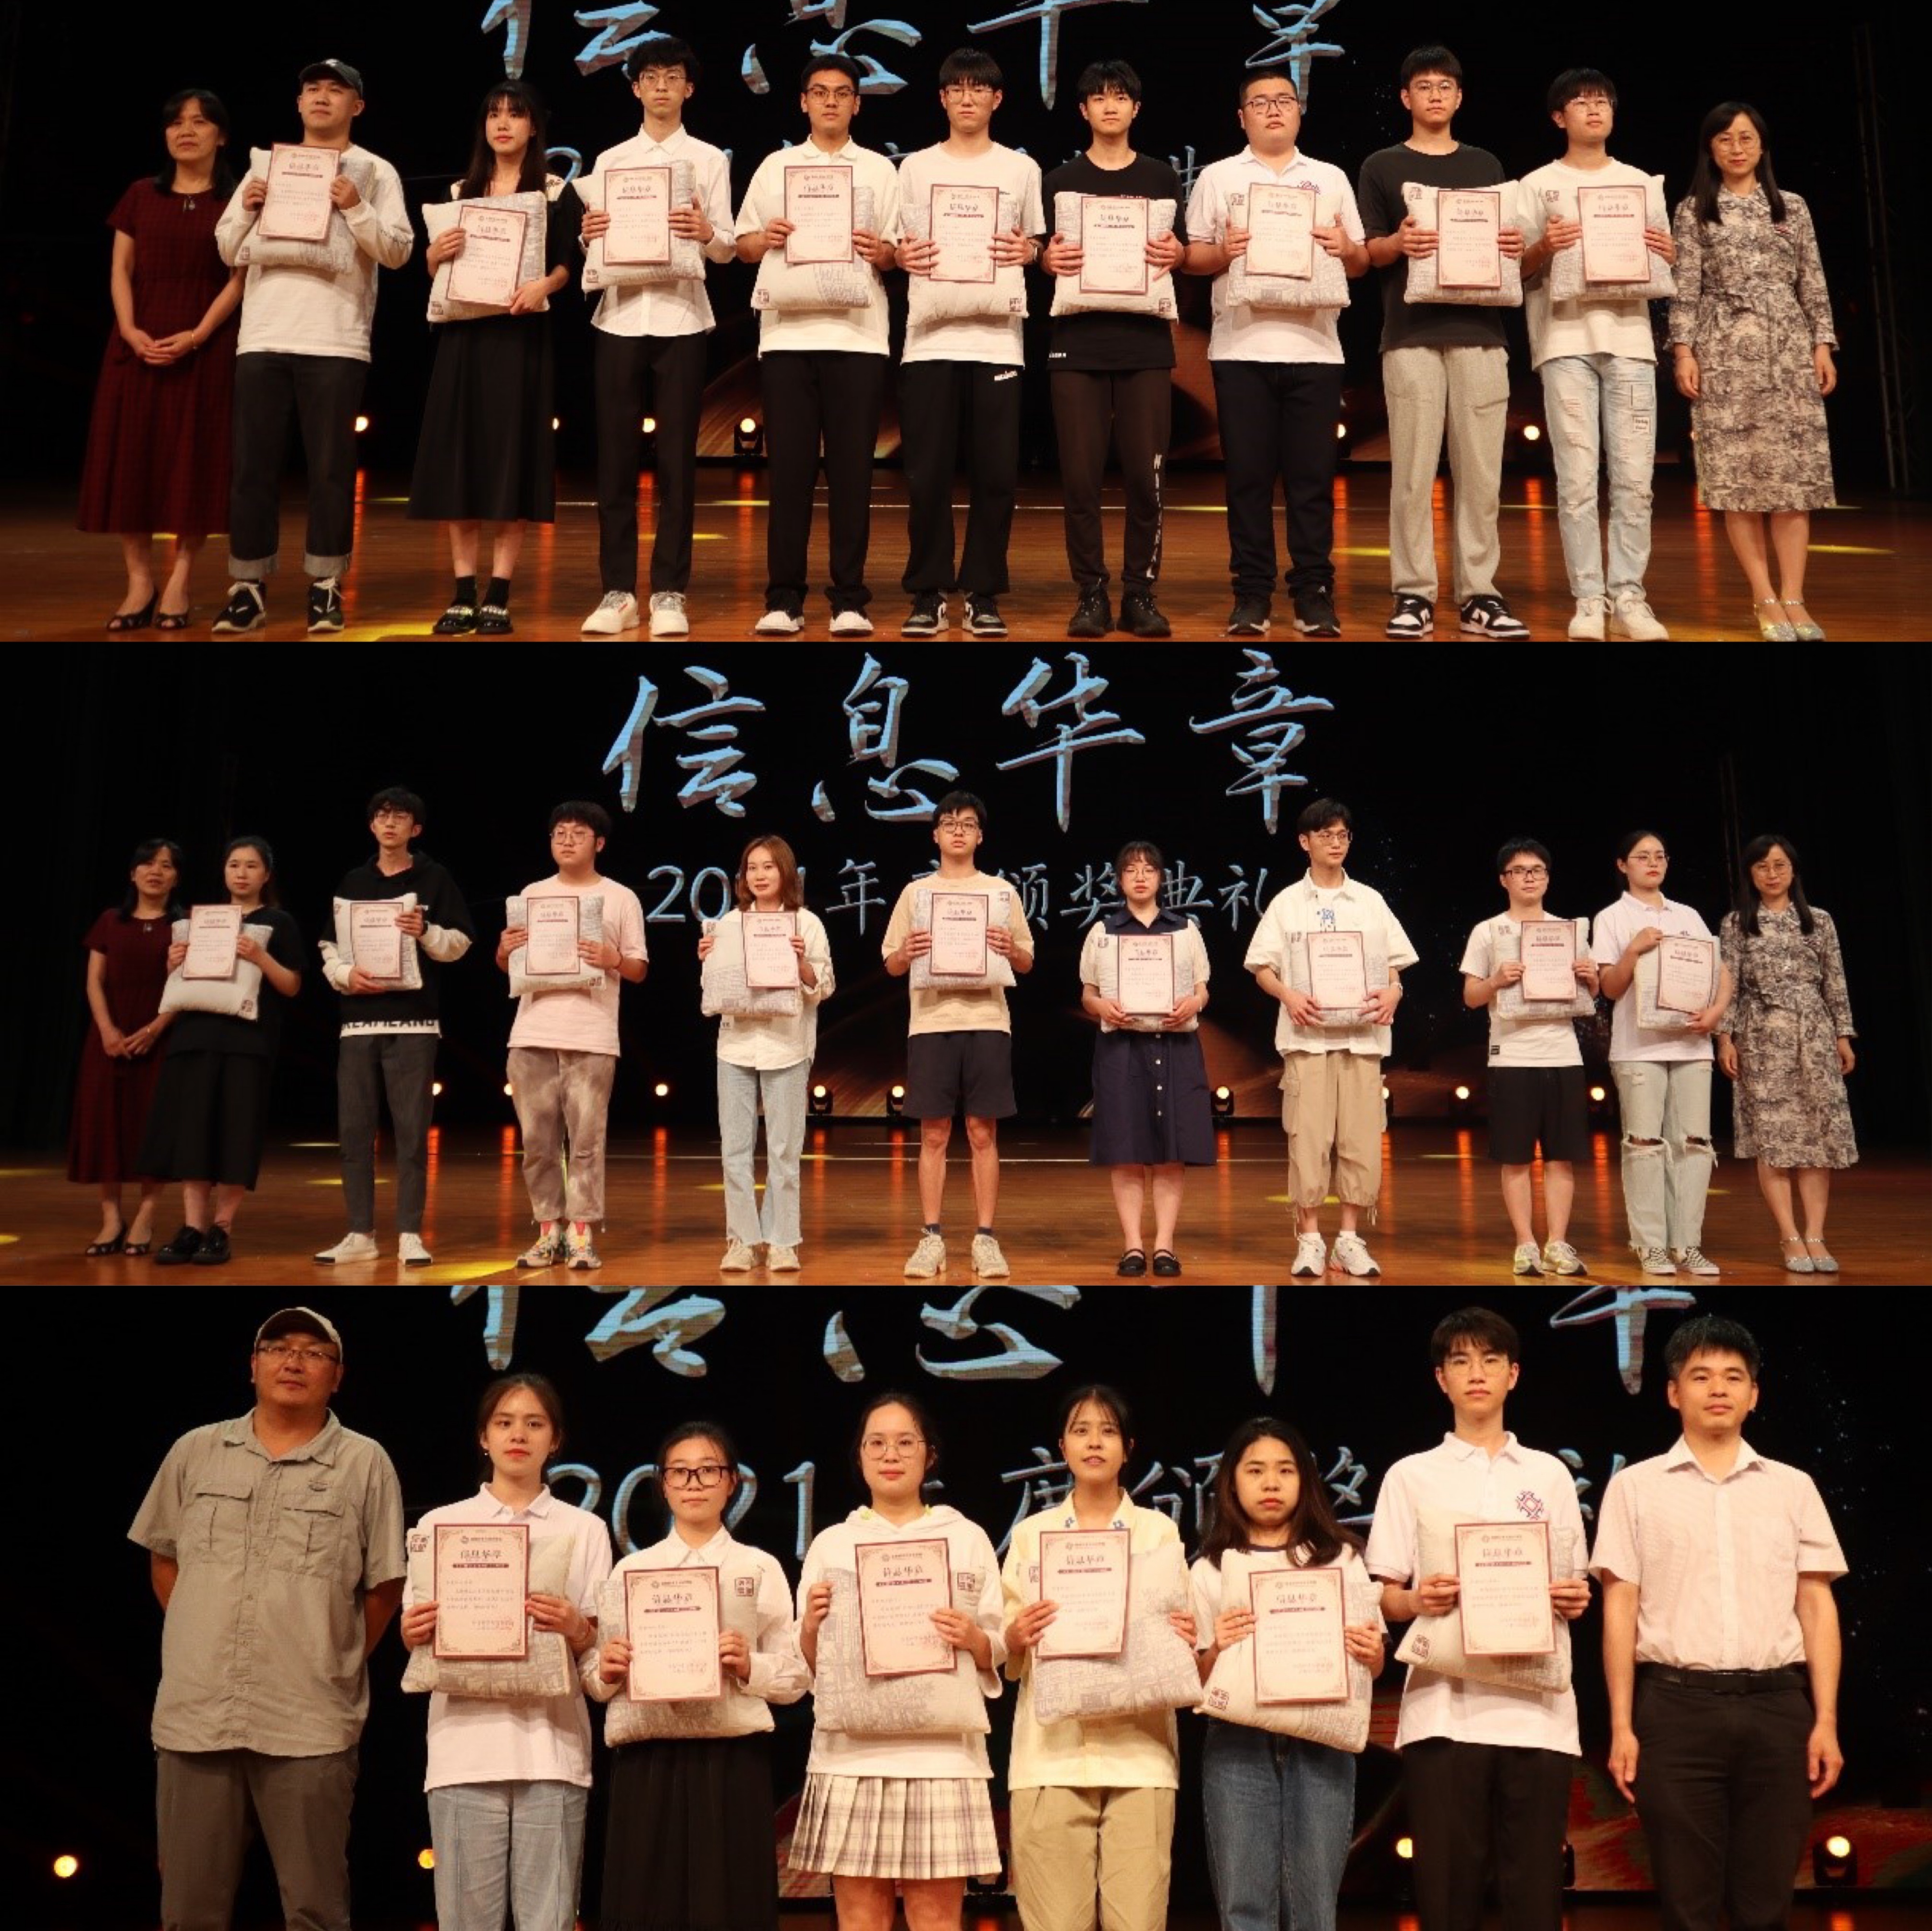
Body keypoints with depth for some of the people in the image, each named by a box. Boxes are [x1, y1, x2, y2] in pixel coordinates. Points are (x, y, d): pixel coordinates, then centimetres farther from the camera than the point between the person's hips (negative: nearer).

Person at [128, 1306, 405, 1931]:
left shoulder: (365, 1464, 1)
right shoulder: (194, 1452, 10)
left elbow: (384, 1586, 4)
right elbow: (163, 1558, 18)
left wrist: (337, 1665, 3)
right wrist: (202, 1645, 11)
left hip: (310, 1723, -2)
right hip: (194, 1715, 3)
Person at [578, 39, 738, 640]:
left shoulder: (710, 159, 7)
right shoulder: (609, 161, 13)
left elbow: (728, 250, 1)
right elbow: (592, 247, 9)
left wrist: (706, 234, -21)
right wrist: (588, 235, -13)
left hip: (680, 317, -2)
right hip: (619, 316, 2)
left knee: (676, 460, -1)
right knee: (615, 458, 1)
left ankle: (669, 593, 2)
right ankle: (617, 591, 5)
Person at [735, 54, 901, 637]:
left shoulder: (880, 170, 12)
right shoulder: (775, 166, 14)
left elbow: (897, 255, 8)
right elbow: (743, 246, 12)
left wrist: (880, 252, -14)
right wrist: (766, 241, -9)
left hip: (857, 333, 0)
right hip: (787, 333, 1)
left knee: (851, 468, -2)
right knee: (788, 467, -1)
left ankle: (849, 599, 2)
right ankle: (783, 599, 3)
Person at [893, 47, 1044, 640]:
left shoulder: (1021, 169, 11)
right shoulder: (916, 167, 11)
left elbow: (1038, 249, 14)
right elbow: (894, 247, 12)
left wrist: (1027, 253, -9)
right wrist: (902, 257, -11)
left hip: (997, 339, 0)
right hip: (930, 339, 0)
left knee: (995, 473, -2)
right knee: (927, 473, -2)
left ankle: (982, 595, 7)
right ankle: (928, 594, 6)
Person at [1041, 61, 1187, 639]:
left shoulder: (1161, 178, 11)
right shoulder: (1062, 179, 11)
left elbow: (1182, 252, 12)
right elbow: (1044, 255, 11)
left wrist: (1175, 254, -10)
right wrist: (1050, 258, -11)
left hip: (1145, 342, 0)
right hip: (1078, 342, 0)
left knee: (1145, 475, -4)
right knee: (1080, 476, -3)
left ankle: (1140, 593, 5)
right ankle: (1091, 594, 5)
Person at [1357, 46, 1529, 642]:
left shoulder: (1485, 165, 18)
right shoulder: (1382, 166, 10)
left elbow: (1506, 243, 18)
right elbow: (1367, 251, 4)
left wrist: (1516, 246, -5)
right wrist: (1399, 243, -17)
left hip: (1479, 332, 2)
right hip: (1411, 335, -2)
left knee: (1481, 472, -1)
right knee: (1413, 471, -5)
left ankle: (1478, 595, 3)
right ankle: (1413, 595, -1)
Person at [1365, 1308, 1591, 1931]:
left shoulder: (1550, 1475, 14)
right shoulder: (1411, 1476, 8)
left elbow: (1573, 1591, 18)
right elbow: (1386, 1598, 6)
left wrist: (1574, 1600, -4)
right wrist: (1419, 1601, -16)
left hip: (1538, 1708, 2)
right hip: (1443, 1708, -1)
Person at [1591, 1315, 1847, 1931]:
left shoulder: (1793, 1487, 12)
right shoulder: (1635, 1487, 6)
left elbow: (1817, 1607, 9)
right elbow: (1620, 1608, 3)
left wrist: (1827, 1720, 1)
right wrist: (1621, 1726, -3)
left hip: (1777, 1707, 2)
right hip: (1676, 1706, -1)